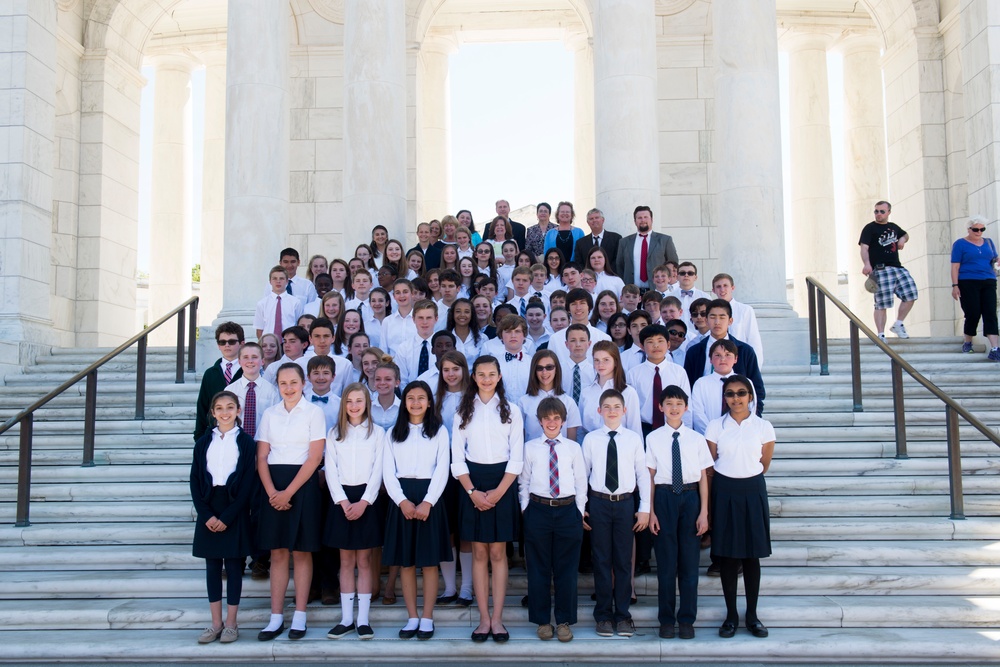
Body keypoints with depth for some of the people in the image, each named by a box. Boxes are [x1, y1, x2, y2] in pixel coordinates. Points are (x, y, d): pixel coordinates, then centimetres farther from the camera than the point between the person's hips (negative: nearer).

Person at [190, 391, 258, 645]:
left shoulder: (246, 442, -1)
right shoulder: (204, 442, 8)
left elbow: (249, 483, -6)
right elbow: (195, 480, 4)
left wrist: (227, 516, -12)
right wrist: (206, 514, -8)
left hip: (235, 510, -3)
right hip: (208, 510, 3)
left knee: (233, 565, 2)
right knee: (212, 566, 6)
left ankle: (231, 624, 10)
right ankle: (216, 623, 13)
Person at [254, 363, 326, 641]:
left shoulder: (313, 412, -2)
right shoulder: (269, 414, 10)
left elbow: (315, 457, -9)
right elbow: (261, 457, 6)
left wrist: (288, 492, -14)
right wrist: (271, 492, -9)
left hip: (302, 484, -3)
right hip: (273, 486, 3)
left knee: (301, 551, 2)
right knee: (277, 553, 5)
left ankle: (300, 616, 9)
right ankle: (276, 617, 10)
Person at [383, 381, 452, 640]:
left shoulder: (439, 432, 6)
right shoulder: (393, 433, 11)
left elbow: (442, 470, -2)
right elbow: (388, 472, 4)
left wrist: (427, 502, -13)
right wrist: (402, 501, -11)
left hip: (429, 497, -2)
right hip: (401, 499, 2)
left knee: (429, 561, 1)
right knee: (405, 561, 4)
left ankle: (427, 618, 9)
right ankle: (412, 617, 12)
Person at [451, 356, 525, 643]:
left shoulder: (511, 411, 3)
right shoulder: (463, 411, 6)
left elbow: (517, 458, -1)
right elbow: (457, 457, 3)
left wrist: (498, 492, -11)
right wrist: (473, 492, -9)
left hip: (503, 484, -1)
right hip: (473, 484, 1)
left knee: (498, 552, 1)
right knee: (479, 553, 3)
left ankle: (497, 618, 7)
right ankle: (484, 618, 8)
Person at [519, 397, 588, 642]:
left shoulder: (573, 448, 5)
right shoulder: (529, 448, 4)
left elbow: (581, 482, 7)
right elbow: (523, 481, 7)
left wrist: (580, 511, 3)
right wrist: (526, 509, 2)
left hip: (568, 511, 0)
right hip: (538, 510, 0)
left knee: (566, 569, 5)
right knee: (538, 569, 6)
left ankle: (564, 621, 17)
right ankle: (542, 620, 18)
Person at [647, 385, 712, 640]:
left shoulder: (696, 439, 2)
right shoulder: (653, 439, 0)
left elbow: (703, 477, 3)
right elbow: (650, 477, 0)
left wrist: (704, 512, -2)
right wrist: (651, 512, -3)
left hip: (690, 498, 1)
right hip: (664, 498, -1)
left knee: (689, 561, 6)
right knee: (666, 561, 6)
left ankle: (686, 619, 18)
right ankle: (666, 619, 18)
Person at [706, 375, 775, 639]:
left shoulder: (763, 427, -2)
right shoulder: (715, 427, -1)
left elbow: (764, 464, 7)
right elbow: (709, 465, 4)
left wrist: (747, 479, 10)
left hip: (752, 491, 0)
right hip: (724, 492, 0)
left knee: (752, 554, 5)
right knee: (727, 554, 5)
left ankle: (752, 614, 17)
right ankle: (731, 614, 15)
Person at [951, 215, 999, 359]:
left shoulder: (988, 242, 16)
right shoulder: (960, 244, 3)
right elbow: (955, 266, -1)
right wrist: (955, 285, -9)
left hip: (988, 283, 4)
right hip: (968, 283, -4)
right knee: (973, 314, -5)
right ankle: (967, 342, 19)